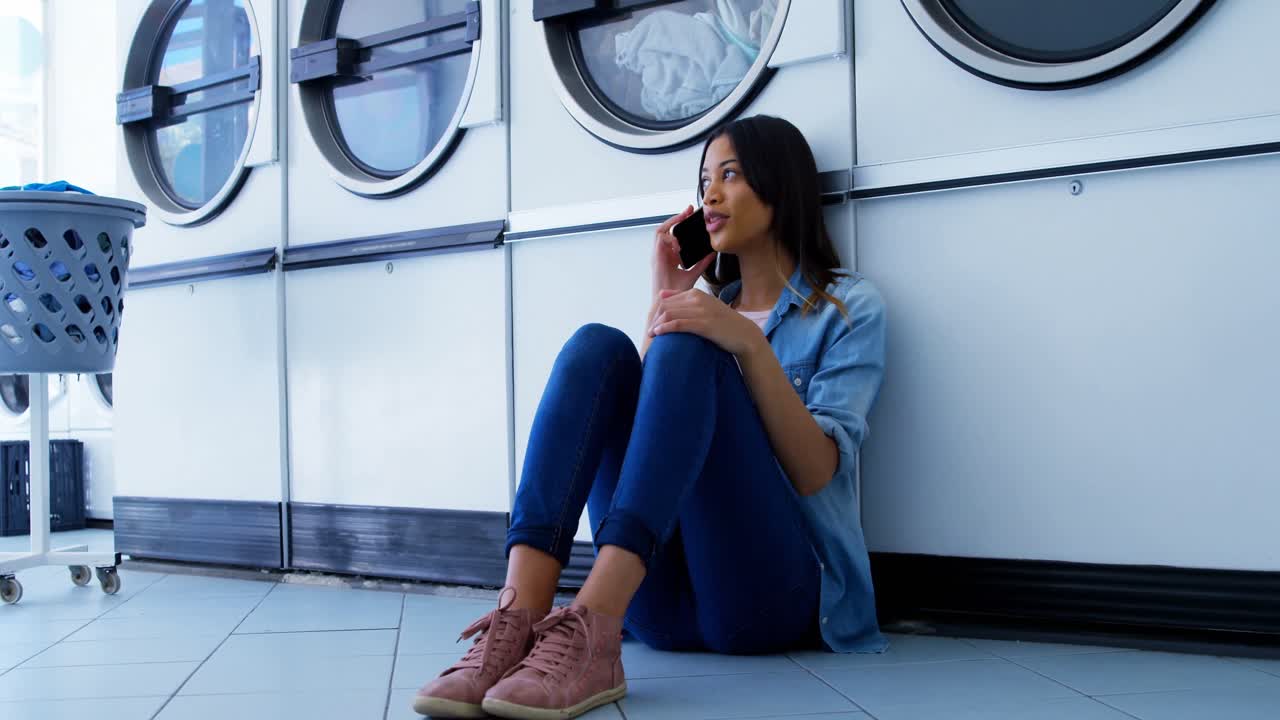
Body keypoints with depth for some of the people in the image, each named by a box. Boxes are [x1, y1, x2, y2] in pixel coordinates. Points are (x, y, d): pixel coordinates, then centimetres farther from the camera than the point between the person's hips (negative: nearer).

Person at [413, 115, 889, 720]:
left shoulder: (848, 305, 10)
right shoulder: (711, 305, 26)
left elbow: (817, 473, -6)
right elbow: (640, 405, 11)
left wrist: (751, 344, -18)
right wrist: (664, 301, 9)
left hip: (770, 589, -4)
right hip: (665, 590, 4)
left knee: (688, 348, -24)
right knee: (597, 346, -15)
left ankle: (591, 630, -43)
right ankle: (518, 618, -36)